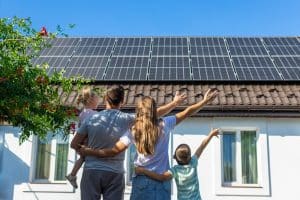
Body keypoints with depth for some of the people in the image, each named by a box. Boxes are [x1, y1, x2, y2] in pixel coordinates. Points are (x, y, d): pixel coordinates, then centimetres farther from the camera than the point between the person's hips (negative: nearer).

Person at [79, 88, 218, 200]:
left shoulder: (133, 131, 0)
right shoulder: (164, 125, 0)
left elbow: (114, 151, -5)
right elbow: (186, 113, 6)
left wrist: (88, 151, 5)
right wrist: (205, 101, 16)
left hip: (142, 180, 0)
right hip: (162, 180, 0)